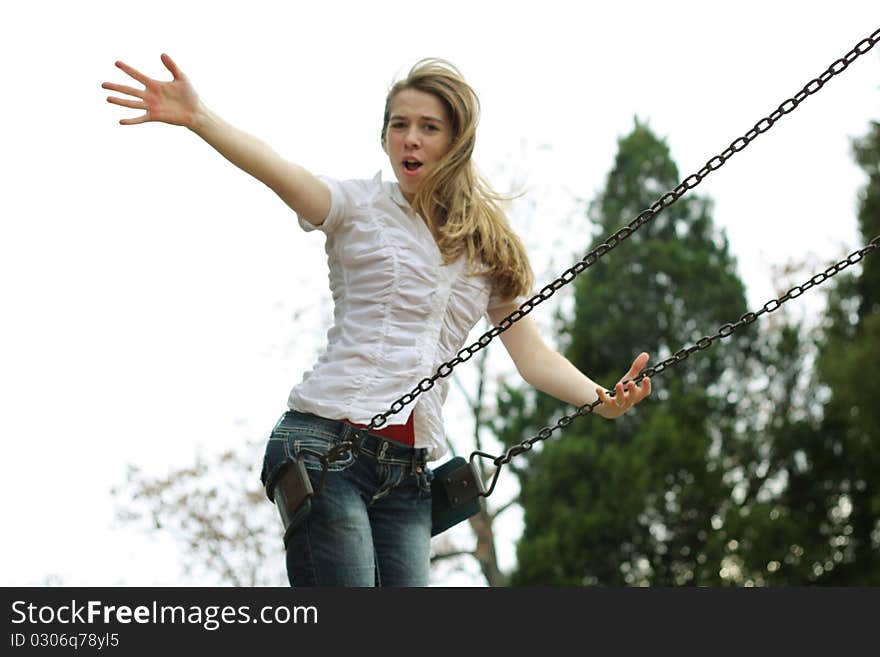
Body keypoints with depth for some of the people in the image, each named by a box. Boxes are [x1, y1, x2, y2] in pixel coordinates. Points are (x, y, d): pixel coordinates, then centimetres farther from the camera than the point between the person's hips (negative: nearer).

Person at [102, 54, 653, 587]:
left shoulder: (488, 250, 18)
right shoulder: (360, 208, 5)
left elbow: (533, 356, 15)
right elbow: (278, 172, -14)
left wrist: (603, 400, -3)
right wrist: (198, 117, -33)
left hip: (408, 473, 4)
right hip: (328, 446, -4)